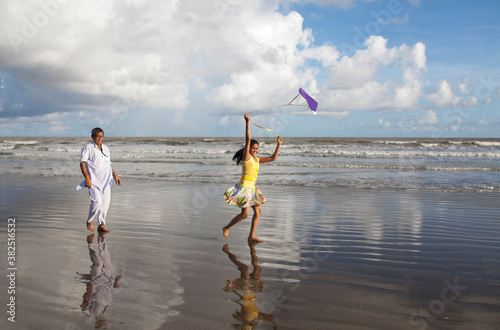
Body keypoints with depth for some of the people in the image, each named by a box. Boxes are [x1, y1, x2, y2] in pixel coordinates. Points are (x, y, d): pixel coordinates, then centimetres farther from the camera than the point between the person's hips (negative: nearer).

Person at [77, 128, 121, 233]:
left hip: (105, 180, 6)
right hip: (94, 180, -6)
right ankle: (89, 221, 7)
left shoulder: (106, 149, 19)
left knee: (106, 202, 3)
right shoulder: (88, 148, 0)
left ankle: (101, 225, 15)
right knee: (97, 201, -17)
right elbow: (82, 163, -8)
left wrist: (115, 175, 15)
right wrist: (87, 177, -20)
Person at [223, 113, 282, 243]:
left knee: (258, 211, 6)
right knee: (245, 213, -9)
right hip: (244, 186, -8)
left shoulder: (257, 159, 12)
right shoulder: (246, 156, -8)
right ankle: (226, 228, 11)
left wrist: (278, 145, 12)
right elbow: (248, 139, -18)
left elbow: (273, 158, 17)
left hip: (251, 188, 8)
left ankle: (251, 236, 11)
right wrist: (247, 122, -23)